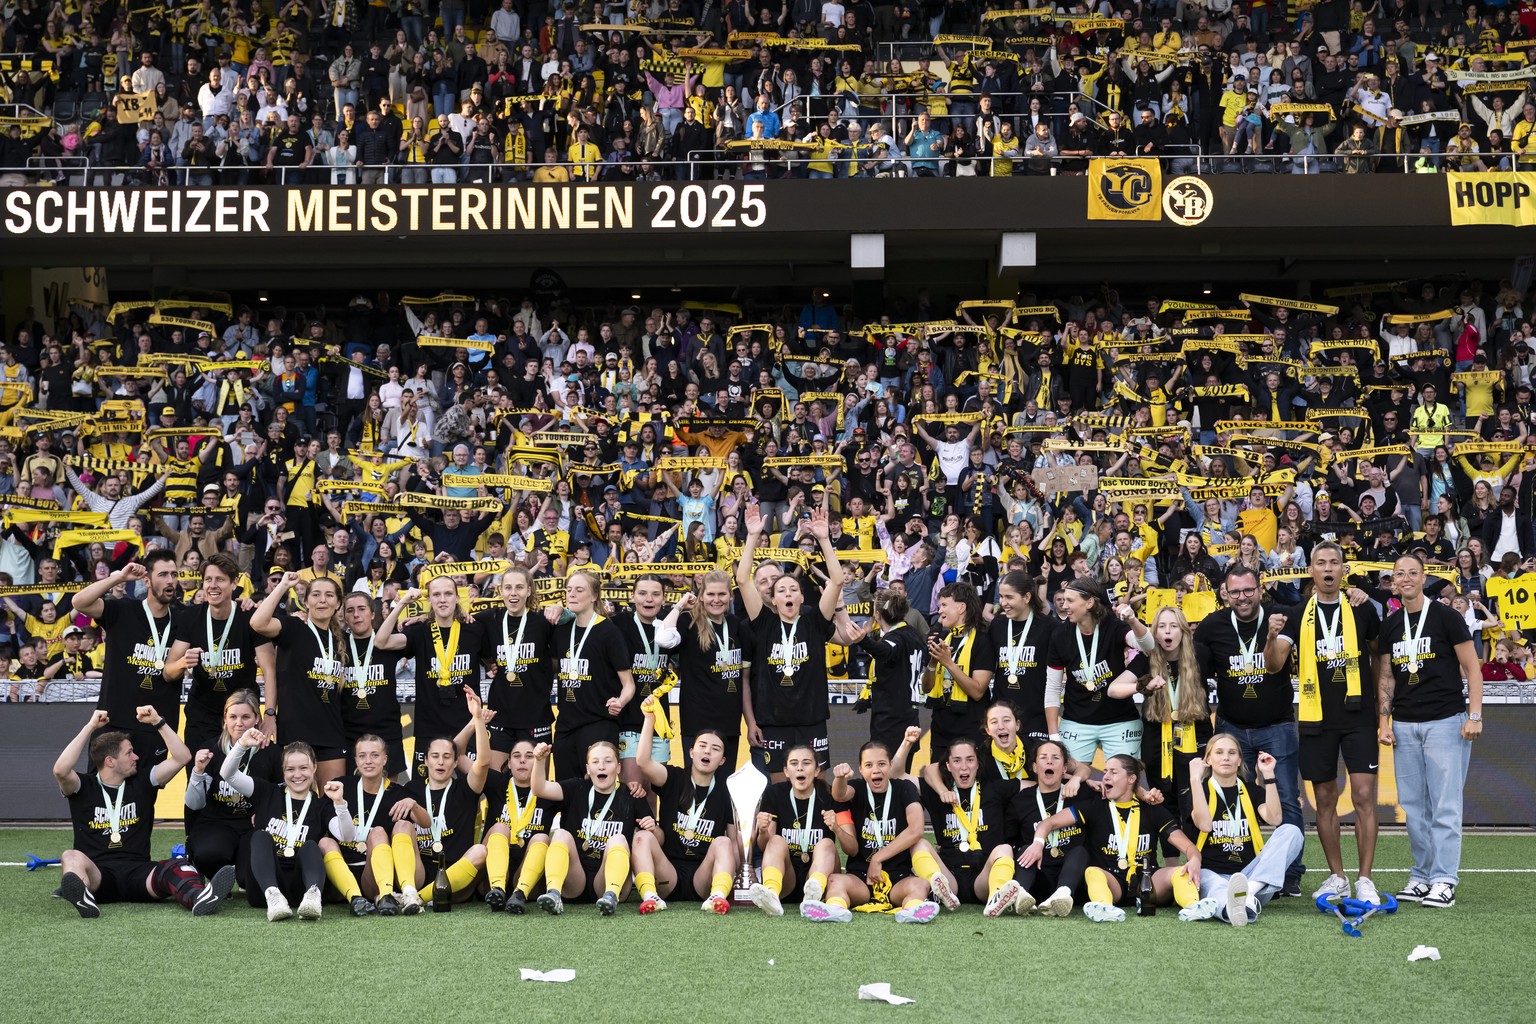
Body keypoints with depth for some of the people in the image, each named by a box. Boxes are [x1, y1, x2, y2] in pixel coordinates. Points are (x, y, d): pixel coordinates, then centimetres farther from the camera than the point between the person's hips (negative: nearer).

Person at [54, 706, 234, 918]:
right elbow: (60, 770, -11)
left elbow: (182, 757, 13)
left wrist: (158, 722, 7)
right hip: (98, 874, -2)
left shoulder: (141, 783, 19)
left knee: (177, 867, -30)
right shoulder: (84, 787, 10)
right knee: (72, 858, -35)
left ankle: (199, 898, -65)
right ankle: (81, 897, -70)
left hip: (137, 872, 2)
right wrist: (90, 727, -8)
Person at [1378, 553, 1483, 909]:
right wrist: (1384, 721, 7)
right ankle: (1421, 877, 13)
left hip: (1445, 721, -5)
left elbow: (1472, 668, -2)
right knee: (1413, 806, 6)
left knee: (1445, 806, -6)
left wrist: (1474, 716, -10)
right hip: (1405, 725, 5)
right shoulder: (1389, 626, 11)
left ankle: (1443, 881, -5)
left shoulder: (1446, 617, -2)